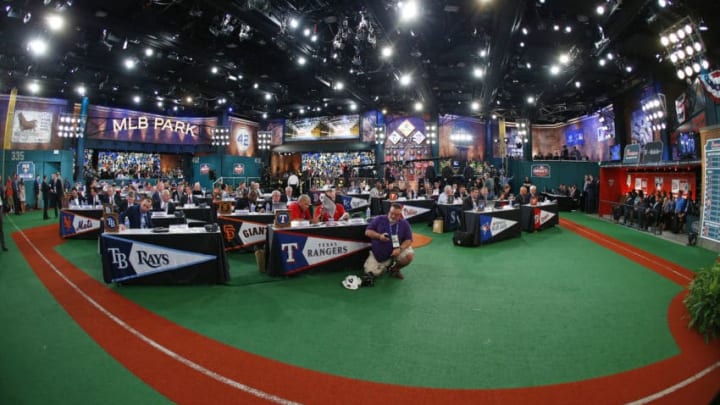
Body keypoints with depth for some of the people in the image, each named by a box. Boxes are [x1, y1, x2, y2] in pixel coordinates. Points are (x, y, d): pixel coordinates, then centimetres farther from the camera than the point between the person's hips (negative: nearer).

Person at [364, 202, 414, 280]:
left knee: (409, 255, -28)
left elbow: (408, 240, -4)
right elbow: (367, 232, -2)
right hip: (377, 254, 0)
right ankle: (386, 265, 23)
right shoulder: (379, 219, -2)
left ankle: (394, 269, 3)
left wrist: (400, 249, -23)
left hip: (395, 252, 0)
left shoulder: (404, 223, -1)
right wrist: (379, 236, -21)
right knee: (371, 272, -11)